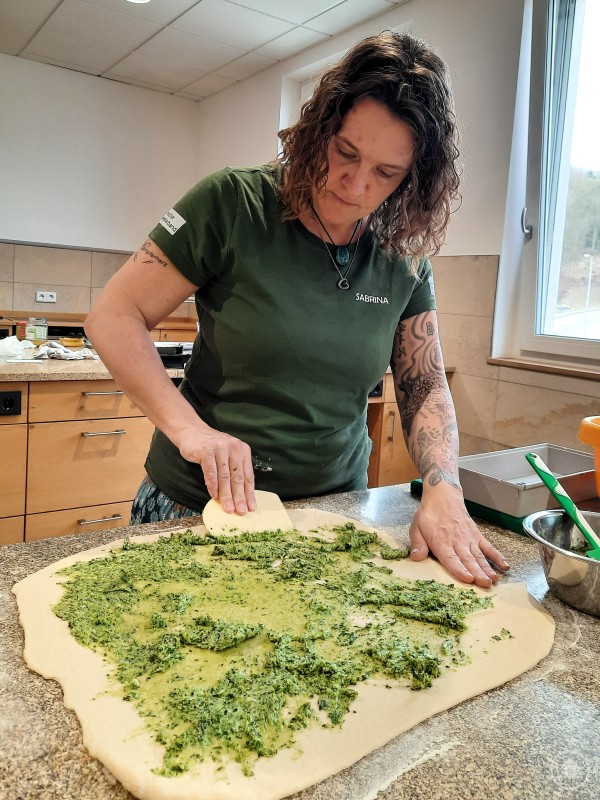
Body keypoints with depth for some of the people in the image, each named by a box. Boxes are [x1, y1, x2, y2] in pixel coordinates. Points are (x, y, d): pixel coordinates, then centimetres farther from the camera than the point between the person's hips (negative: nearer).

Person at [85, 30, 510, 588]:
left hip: (332, 511, 3)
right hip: (201, 504, -2)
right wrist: (188, 426, -25)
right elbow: (113, 316, -13)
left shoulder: (405, 260, -2)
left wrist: (443, 491, -15)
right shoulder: (233, 204, -13)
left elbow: (425, 386, 2)